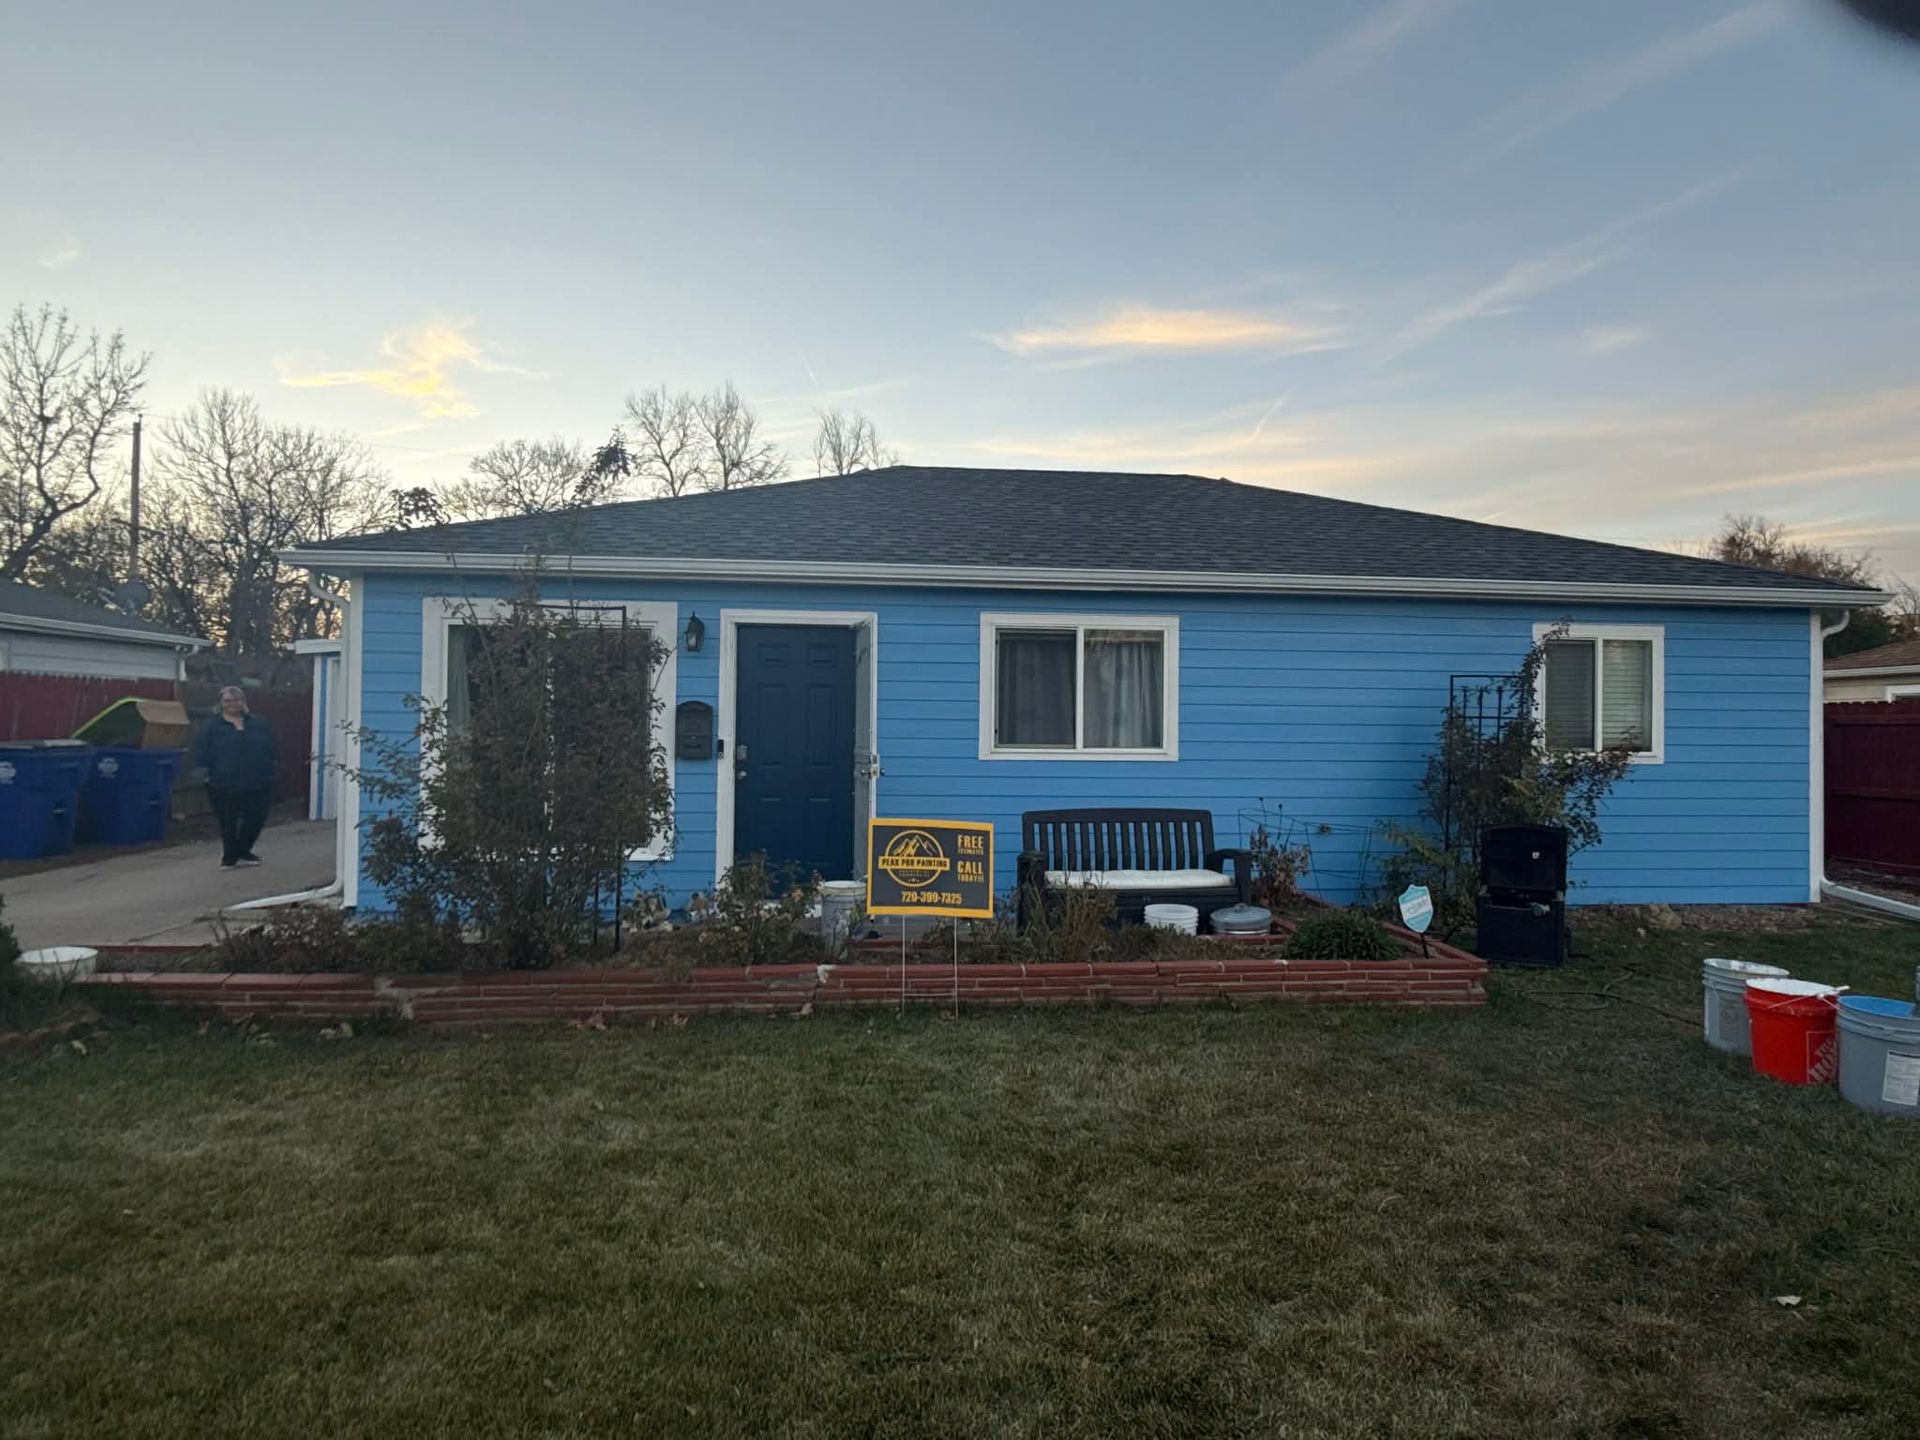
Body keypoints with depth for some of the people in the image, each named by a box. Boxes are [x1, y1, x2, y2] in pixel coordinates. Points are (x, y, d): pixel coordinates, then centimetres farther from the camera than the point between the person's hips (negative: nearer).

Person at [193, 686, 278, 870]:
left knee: (255, 820, 8)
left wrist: (274, 764, 9)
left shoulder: (258, 724, 10)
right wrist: (203, 772, -9)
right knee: (228, 823, 4)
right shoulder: (213, 726, 2)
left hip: (257, 785, 3)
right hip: (224, 786, -3)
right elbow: (201, 751, -1)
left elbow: (271, 749, 15)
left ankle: (242, 853, 28)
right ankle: (229, 857, 21)